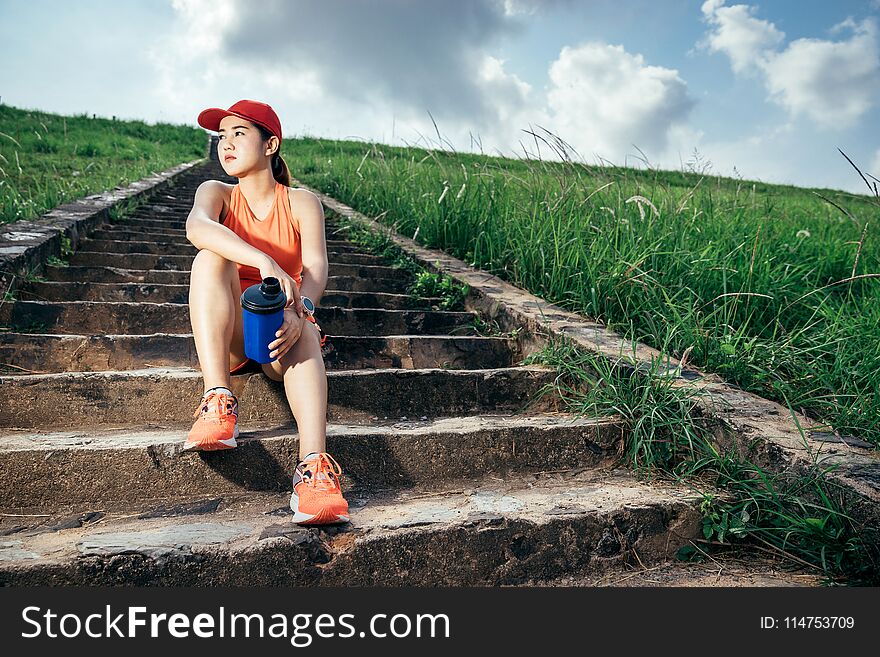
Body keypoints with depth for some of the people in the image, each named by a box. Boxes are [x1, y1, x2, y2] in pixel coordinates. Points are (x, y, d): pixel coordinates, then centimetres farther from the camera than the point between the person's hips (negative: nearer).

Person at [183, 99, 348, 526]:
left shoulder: (302, 203, 1)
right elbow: (196, 227, -23)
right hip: (230, 335, 1)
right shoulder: (216, 193, 3)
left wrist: (298, 313, -39)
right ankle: (218, 402, -38)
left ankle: (314, 464, -52)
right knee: (211, 257, -25)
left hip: (281, 334, -1)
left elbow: (316, 266, -16)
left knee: (301, 328, -36)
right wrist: (266, 262, -42)